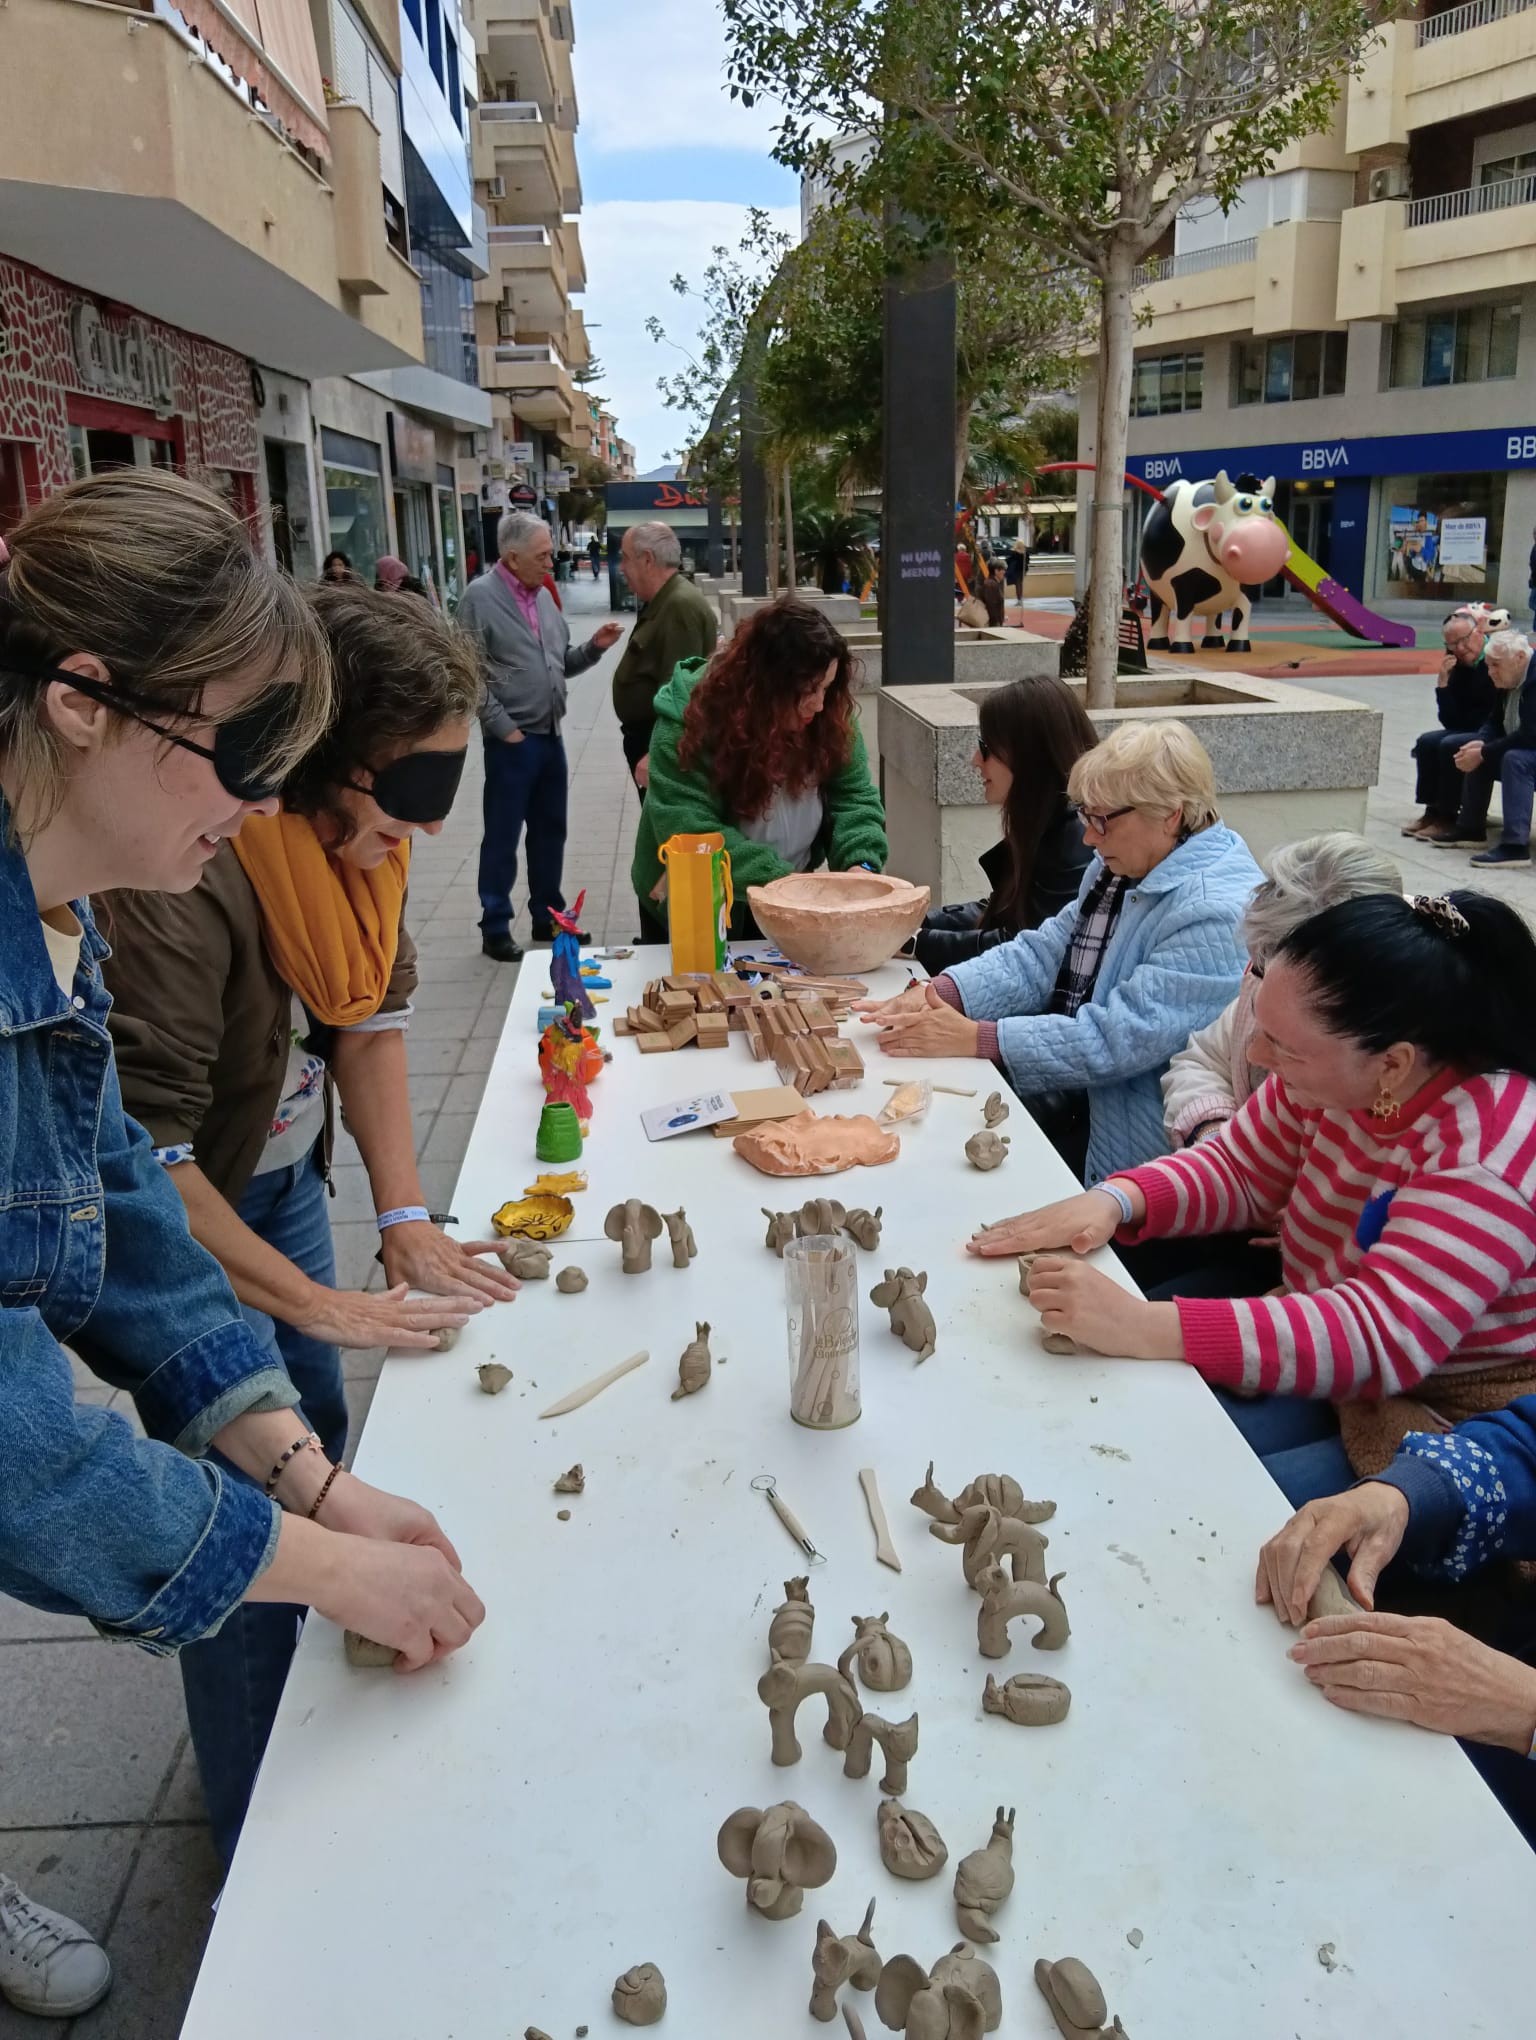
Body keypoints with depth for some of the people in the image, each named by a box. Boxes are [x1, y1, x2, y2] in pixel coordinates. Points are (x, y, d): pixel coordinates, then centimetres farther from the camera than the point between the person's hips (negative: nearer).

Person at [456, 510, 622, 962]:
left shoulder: (543, 596, 11)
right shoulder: (481, 597, -10)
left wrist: (593, 647, -1)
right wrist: (504, 728, -15)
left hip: (550, 736, 7)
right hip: (512, 740, -7)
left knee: (550, 832, 15)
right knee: (502, 838, 2)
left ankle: (547, 918, 28)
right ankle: (495, 929, 13)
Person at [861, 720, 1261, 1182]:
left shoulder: (1217, 914, -24)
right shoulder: (1122, 866, 6)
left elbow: (1119, 1038, -28)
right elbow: (1042, 955, 3)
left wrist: (973, 1039, -27)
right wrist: (937, 993, -13)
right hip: (1066, 1100, 8)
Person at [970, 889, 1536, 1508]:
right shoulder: (1329, 1077, -7)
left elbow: (1381, 1336, -35)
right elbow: (1237, 1170, 6)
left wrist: (1143, 1328, -40)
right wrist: (1115, 1199, -15)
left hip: (1444, 1419, -6)